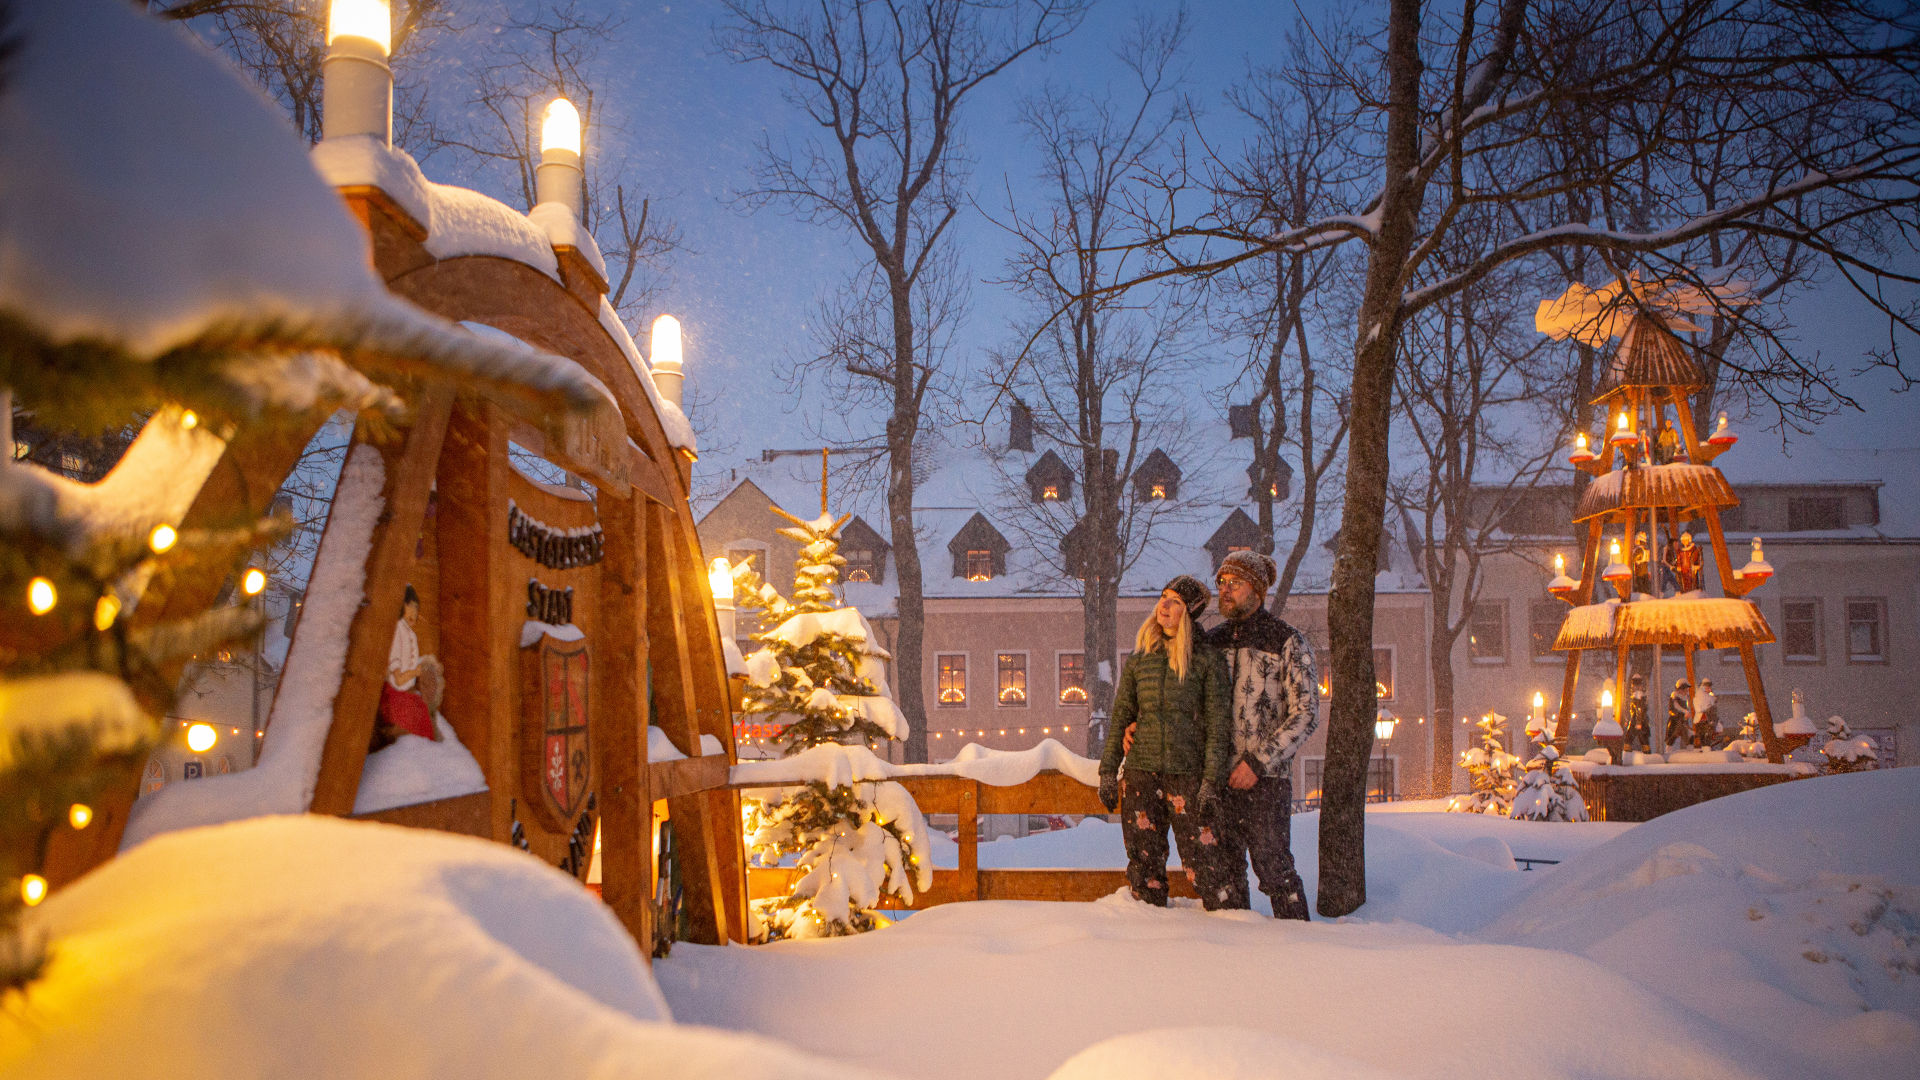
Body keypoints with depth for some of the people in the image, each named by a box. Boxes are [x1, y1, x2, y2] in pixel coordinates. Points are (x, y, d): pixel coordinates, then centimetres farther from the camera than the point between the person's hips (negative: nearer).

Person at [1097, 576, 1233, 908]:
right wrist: (1108, 772, 7)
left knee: (1202, 862, -7)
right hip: (1141, 771, 4)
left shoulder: (1208, 659, 1)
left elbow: (1217, 725, -2)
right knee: (1145, 861, 5)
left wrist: (1211, 781, -9)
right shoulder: (1139, 659, 11)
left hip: (1188, 772, -3)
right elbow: (1120, 717, 14)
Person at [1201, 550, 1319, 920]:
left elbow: (1306, 715, -7)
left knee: (1273, 868, -3)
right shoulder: (1211, 641, 12)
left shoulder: (1289, 643, -2)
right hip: (1217, 776, 5)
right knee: (1224, 867, 8)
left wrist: (1259, 762, -14)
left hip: (1266, 779, -5)